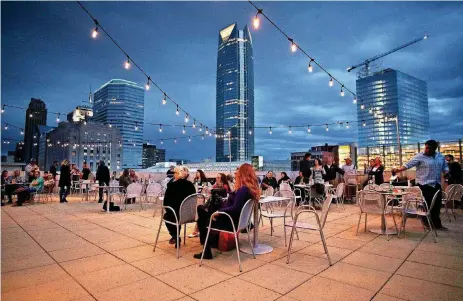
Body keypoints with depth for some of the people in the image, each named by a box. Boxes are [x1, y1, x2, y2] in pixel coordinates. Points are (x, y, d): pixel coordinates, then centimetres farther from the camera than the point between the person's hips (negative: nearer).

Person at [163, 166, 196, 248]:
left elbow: (166, 200, -10)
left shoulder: (172, 184, -15)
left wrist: (167, 208, 10)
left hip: (176, 212, -4)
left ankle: (174, 236, 29)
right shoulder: (191, 185, -1)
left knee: (166, 216, 28)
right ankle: (176, 236, 36)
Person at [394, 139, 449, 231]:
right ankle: (427, 221, 16)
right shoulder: (420, 157, -10)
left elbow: (445, 167, 17)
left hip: (437, 184, 5)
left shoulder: (440, 156, 8)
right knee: (427, 205, 0)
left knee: (437, 204, 9)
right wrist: (398, 170, -28)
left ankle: (437, 224, 21)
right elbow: (408, 164, -16)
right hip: (425, 185, -5)